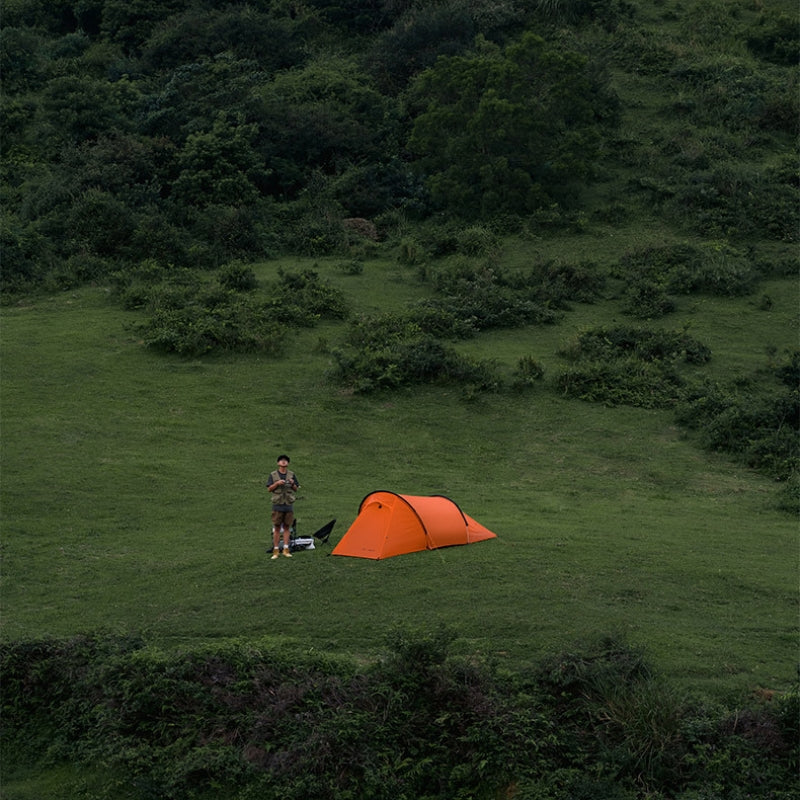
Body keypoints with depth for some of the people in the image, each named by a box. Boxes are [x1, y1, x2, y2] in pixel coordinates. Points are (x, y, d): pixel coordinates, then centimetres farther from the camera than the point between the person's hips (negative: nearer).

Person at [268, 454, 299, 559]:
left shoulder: (292, 475, 8)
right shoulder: (273, 475, 3)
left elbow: (296, 489, 10)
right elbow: (269, 489, 1)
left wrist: (293, 484, -11)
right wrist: (277, 483, -14)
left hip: (289, 504, 2)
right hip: (277, 504, -2)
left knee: (287, 527, 3)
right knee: (277, 528, -1)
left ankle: (286, 549, 5)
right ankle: (276, 550, 2)